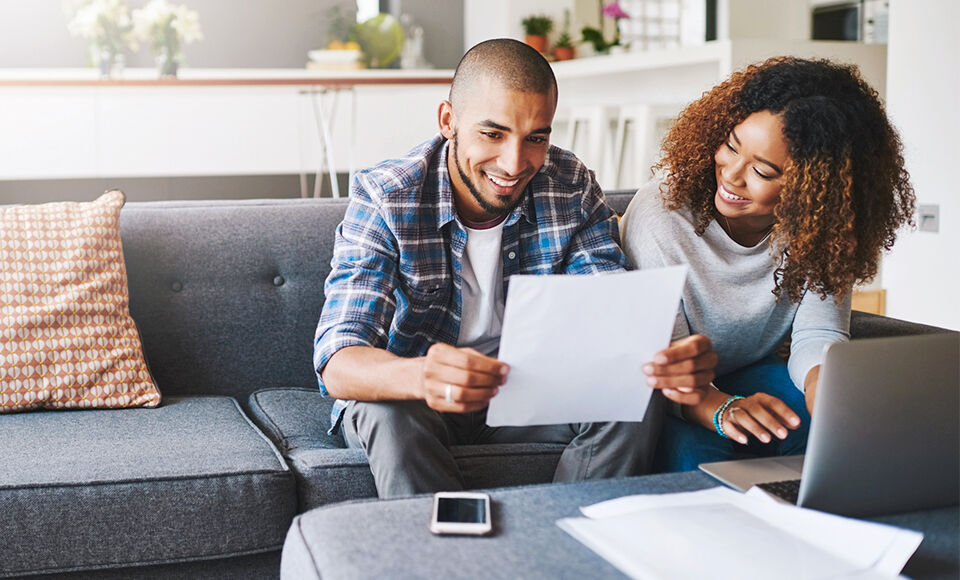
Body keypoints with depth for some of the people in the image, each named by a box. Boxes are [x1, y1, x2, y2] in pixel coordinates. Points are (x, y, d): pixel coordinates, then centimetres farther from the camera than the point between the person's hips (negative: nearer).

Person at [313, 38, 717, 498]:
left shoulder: (572, 188, -10)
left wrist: (667, 361, -42)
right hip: (399, 389, -3)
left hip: (525, 385, 3)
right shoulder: (384, 198, -21)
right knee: (392, 418, -35)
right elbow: (337, 365, -31)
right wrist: (421, 376, -56)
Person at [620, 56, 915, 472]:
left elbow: (818, 335, -16)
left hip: (752, 375, 4)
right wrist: (722, 410, -47)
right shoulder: (663, 212, -25)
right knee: (694, 450, -35)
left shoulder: (822, 229, -14)